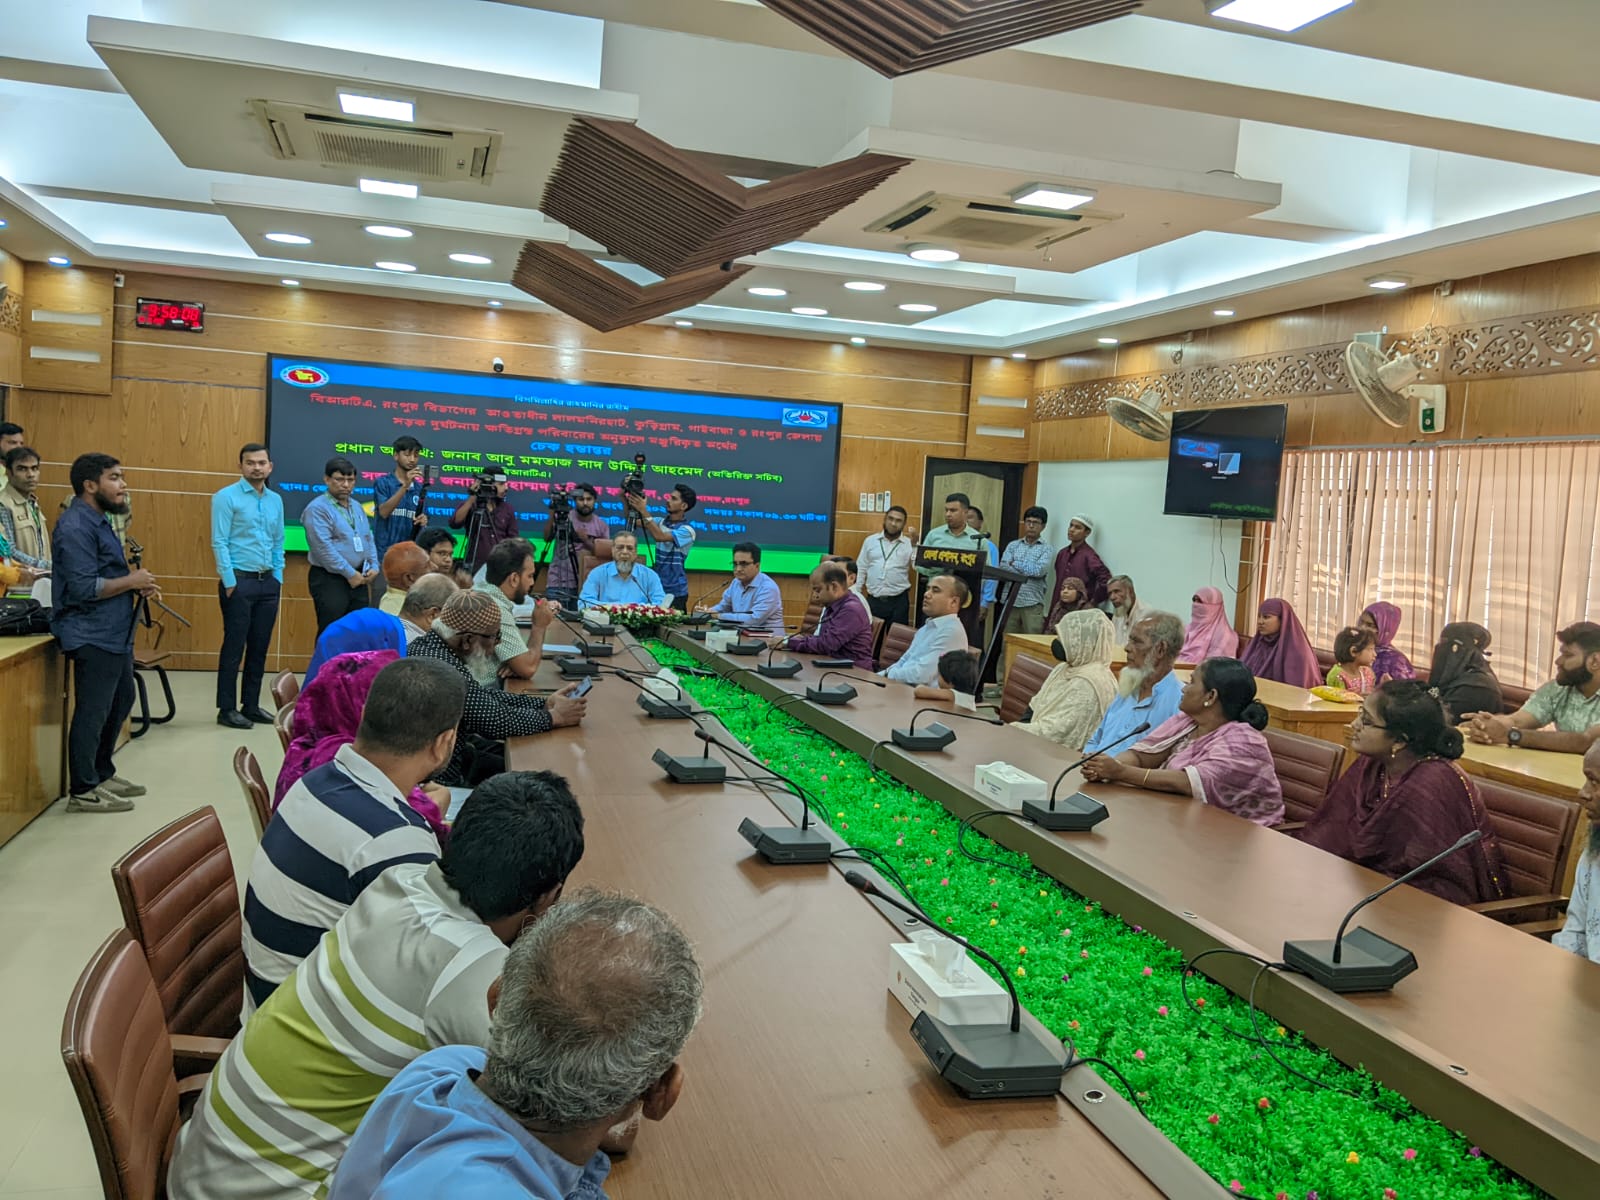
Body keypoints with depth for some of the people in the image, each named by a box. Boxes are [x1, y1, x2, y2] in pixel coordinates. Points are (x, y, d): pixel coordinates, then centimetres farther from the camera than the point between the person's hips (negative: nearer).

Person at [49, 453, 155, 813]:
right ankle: (83, 791, 8)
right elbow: (84, 588, -24)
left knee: (120, 703, 20)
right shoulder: (76, 527, -18)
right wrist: (131, 582, -14)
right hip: (93, 637, -11)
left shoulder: (97, 521, 14)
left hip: (114, 633, 11)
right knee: (92, 713, -3)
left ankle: (102, 773, 33)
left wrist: (135, 581, 3)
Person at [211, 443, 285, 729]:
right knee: (234, 646, -2)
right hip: (239, 580, -6)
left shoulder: (276, 500, 12)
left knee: (260, 647, 9)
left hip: (268, 582, 6)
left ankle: (251, 704, 18)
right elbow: (219, 542, -10)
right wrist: (230, 582, -13)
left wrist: (278, 577, 8)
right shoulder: (226, 497, -6)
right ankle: (227, 709, 6)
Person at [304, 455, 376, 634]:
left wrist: (374, 566, 3)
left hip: (358, 579, 8)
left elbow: (368, 539, 19)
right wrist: (349, 573, -15)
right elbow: (324, 548, -18)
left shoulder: (356, 507, 16)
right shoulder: (318, 508, -10)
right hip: (329, 580, -8)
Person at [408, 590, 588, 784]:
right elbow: (496, 721, -23)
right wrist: (554, 716, -9)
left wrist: (544, 703, 1)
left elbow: (483, 699, 7)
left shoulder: (425, 644, 1)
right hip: (441, 773, -9)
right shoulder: (446, 667, -30)